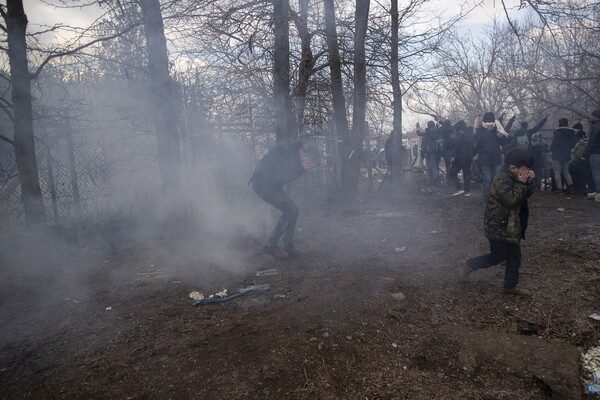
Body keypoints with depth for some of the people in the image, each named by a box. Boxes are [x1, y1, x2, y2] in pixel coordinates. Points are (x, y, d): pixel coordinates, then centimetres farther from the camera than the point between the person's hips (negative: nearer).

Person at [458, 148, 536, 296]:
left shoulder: (513, 177, 7)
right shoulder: (502, 179, -22)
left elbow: (527, 195, 11)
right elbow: (511, 199, -30)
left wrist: (529, 182, -7)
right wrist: (521, 183, -23)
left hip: (511, 225, 9)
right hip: (498, 226, -9)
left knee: (514, 257, 13)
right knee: (497, 257, 3)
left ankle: (511, 286, 25)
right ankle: (468, 265, 20)